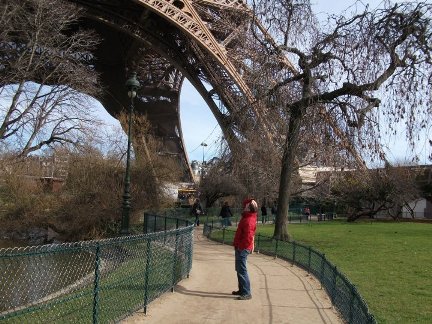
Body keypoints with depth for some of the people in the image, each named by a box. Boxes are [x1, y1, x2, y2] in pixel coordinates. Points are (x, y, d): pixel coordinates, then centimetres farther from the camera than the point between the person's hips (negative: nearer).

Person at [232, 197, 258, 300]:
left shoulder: (248, 220, -22)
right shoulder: (247, 217, 11)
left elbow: (248, 237, -28)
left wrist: (241, 247, -19)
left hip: (242, 248, -11)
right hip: (240, 247, 11)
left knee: (242, 270, -6)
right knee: (239, 269, 18)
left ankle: (246, 293, -1)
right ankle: (242, 289, 28)